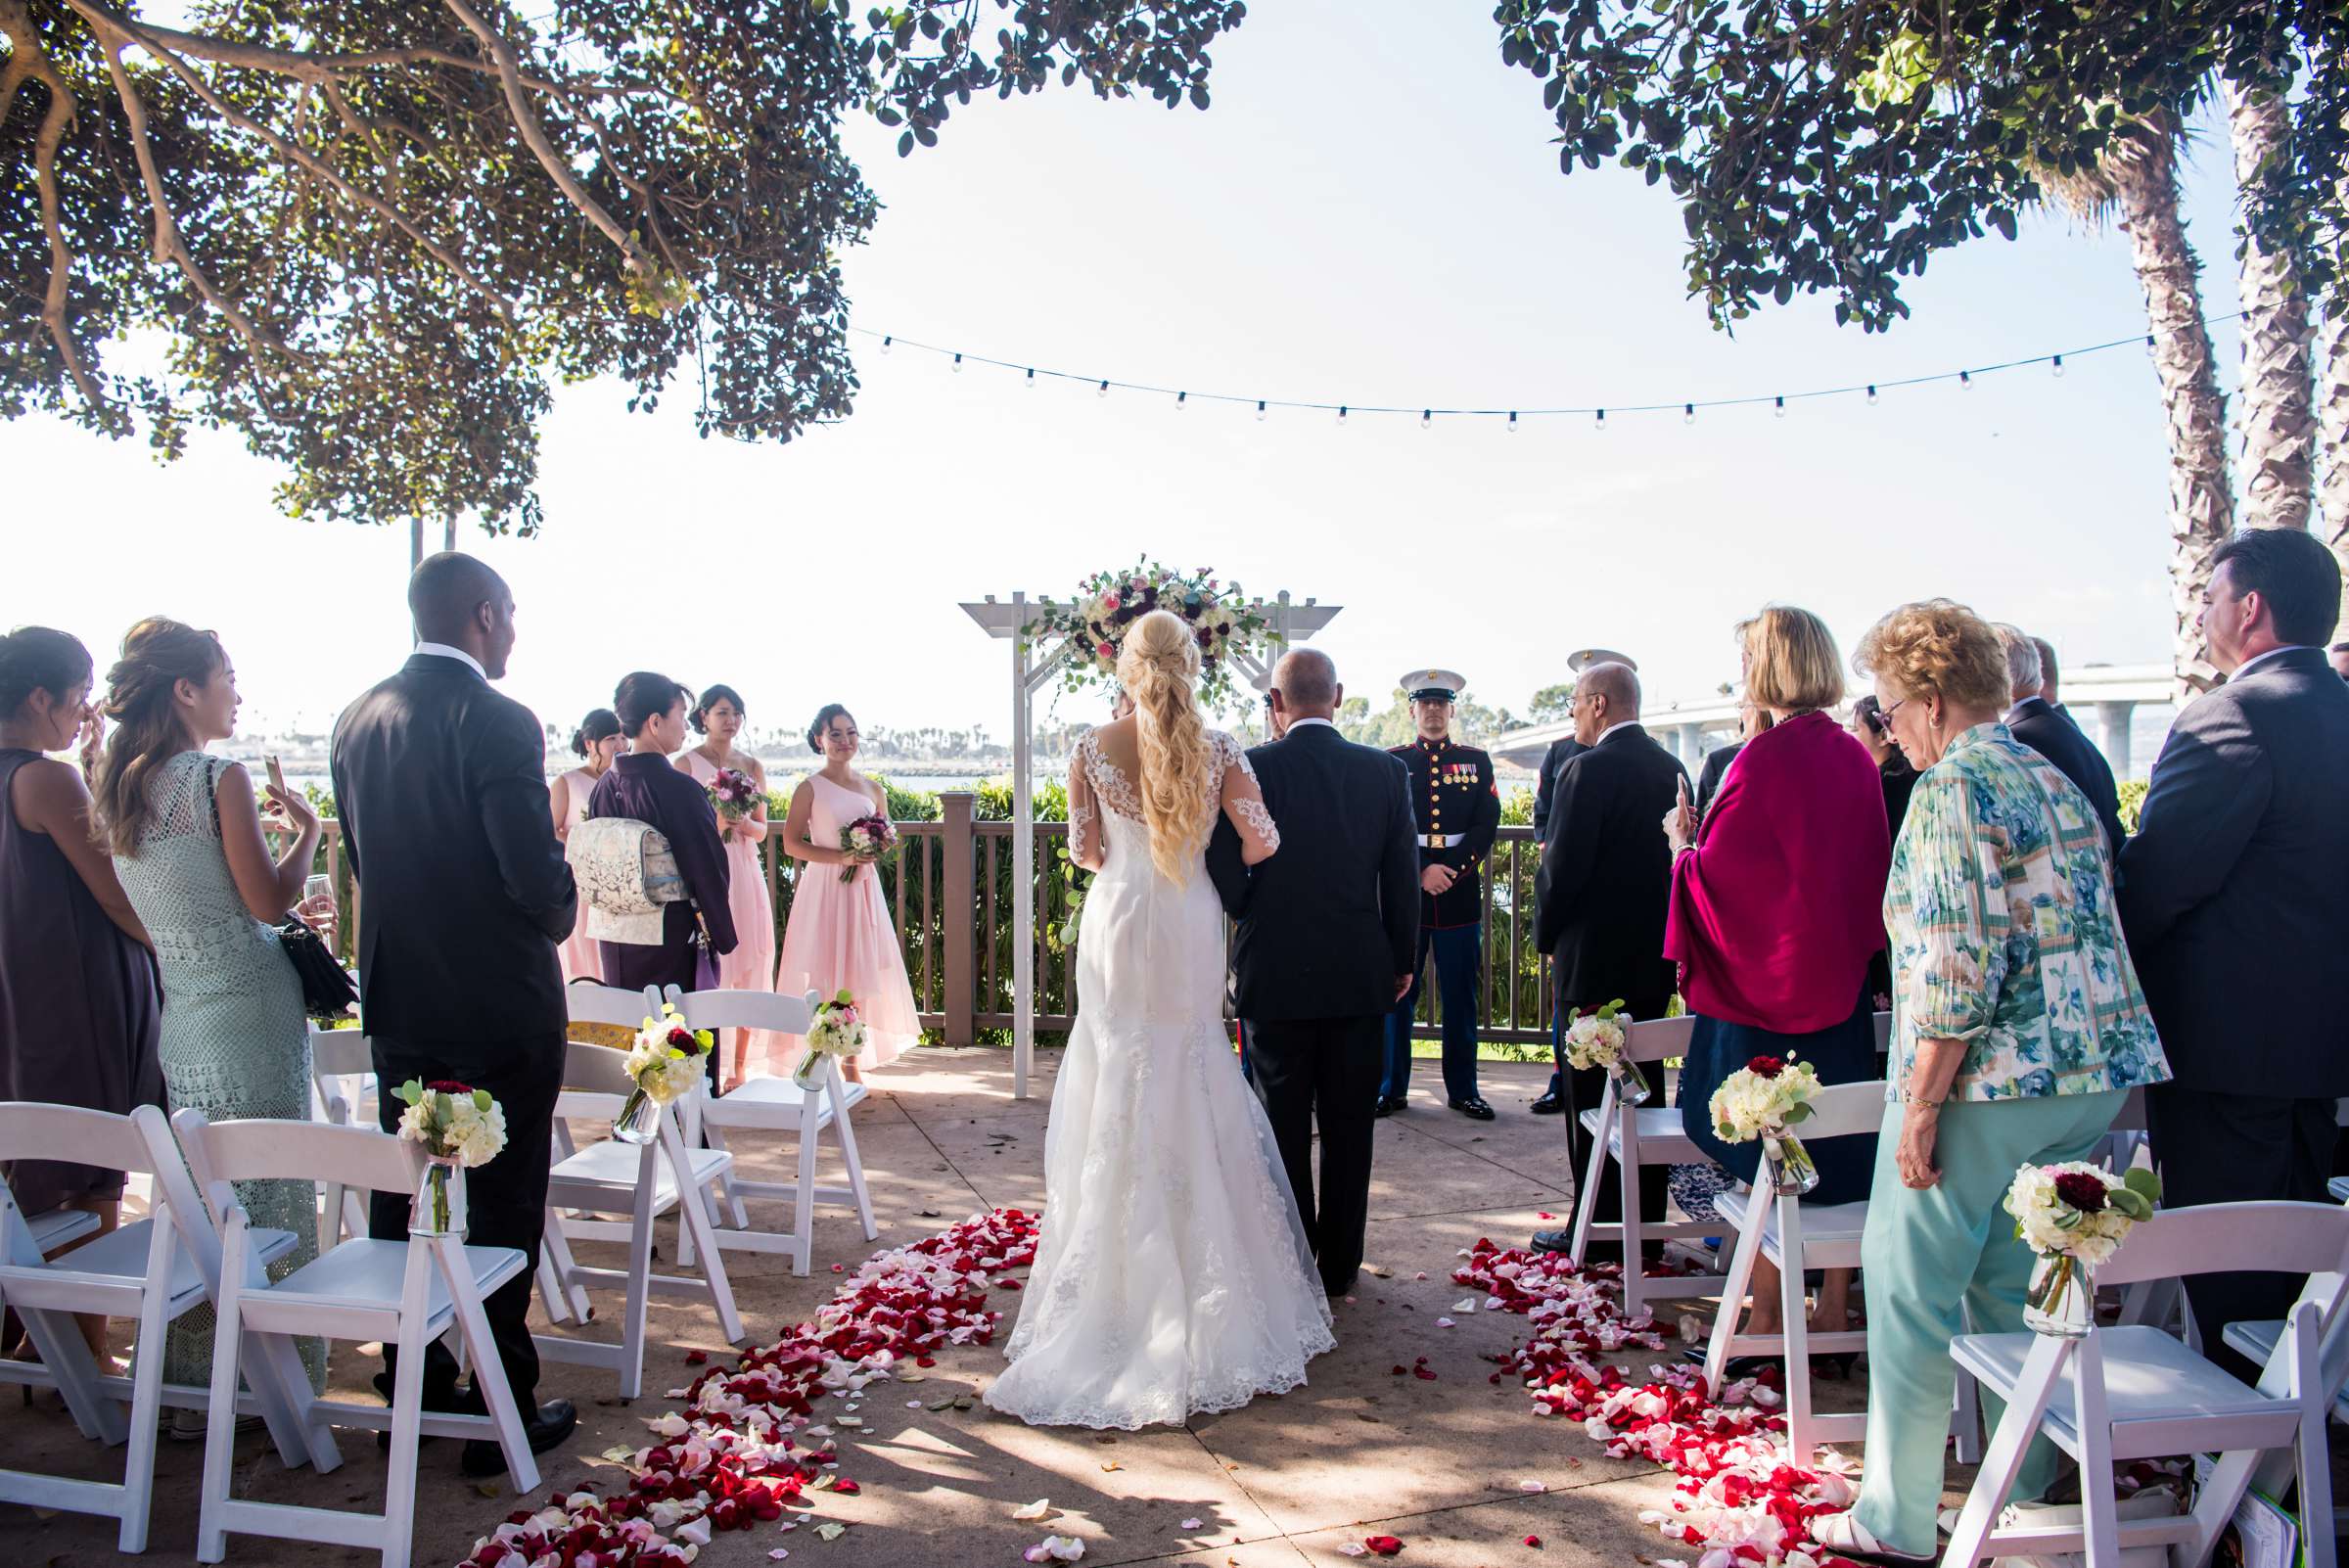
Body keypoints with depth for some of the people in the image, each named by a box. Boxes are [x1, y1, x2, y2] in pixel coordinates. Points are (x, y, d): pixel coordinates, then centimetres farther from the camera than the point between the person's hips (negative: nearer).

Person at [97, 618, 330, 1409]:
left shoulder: (116, 788, 9)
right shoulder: (221, 779, -13)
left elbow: (181, 899, 16)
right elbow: (269, 901, -13)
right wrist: (304, 829, 0)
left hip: (179, 1019, 7)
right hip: (250, 1014, -7)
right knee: (270, 1202, 3)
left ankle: (192, 1387, 25)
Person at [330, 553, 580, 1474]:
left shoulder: (357, 720, 4)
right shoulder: (497, 722, -19)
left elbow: (361, 856, 11)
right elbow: (538, 875, -22)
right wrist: (560, 916, -1)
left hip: (397, 999, 7)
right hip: (500, 1007, -7)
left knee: (401, 1196, 19)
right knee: (504, 1210, 5)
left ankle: (412, 1383, 33)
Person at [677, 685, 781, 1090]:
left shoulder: (752, 766, 13)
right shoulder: (686, 763, 2)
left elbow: (761, 831, 13)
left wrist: (743, 823, -7)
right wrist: (712, 823, -17)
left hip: (744, 873, 4)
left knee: (747, 968, 3)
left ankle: (740, 1065, 10)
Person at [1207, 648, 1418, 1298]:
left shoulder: (1251, 769, -11)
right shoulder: (1388, 772, -2)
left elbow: (1225, 874, -13)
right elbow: (1403, 878, 1)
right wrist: (1402, 961, 12)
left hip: (1275, 976, -2)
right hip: (1361, 976, 2)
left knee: (1284, 1129, 10)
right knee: (1349, 1128, 13)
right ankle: (1340, 1265, 23)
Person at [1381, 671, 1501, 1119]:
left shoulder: (1476, 762, 11)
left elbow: (1487, 825, 2)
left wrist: (1451, 871, -10)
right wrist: (1420, 874, -12)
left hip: (1460, 896, 1)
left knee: (1460, 997, 6)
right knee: (1397, 993, 3)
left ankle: (1462, 1090, 16)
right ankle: (1392, 1088, 13)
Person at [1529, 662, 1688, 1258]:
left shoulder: (1590, 769, -17)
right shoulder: (1672, 768, 6)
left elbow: (1562, 866, -18)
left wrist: (1546, 935, -2)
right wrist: (1660, 928, 16)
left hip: (1595, 957, -8)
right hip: (1656, 956, 8)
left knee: (1591, 1097, 2)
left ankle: (1597, 1229, 10)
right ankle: (1646, 1222, 26)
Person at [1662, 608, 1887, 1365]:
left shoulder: (1765, 757, -17)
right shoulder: (1854, 758, 4)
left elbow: (1715, 873, -15)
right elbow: (1867, 870, 13)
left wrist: (1682, 841, 3)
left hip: (1764, 988, -7)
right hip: (1841, 981, 7)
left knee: (1762, 1156, 4)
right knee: (1837, 1147, 13)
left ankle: (1766, 1318, 12)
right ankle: (1834, 1310, 23)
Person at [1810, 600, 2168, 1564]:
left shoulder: (1953, 787, -14)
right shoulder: (2058, 782, 15)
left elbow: (1958, 962, -21)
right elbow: (2085, 935, 18)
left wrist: (1920, 1102, -17)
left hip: (1989, 1082, -9)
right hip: (2095, 1076, 9)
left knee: (1910, 1290, 3)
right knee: (2015, 1287, 18)